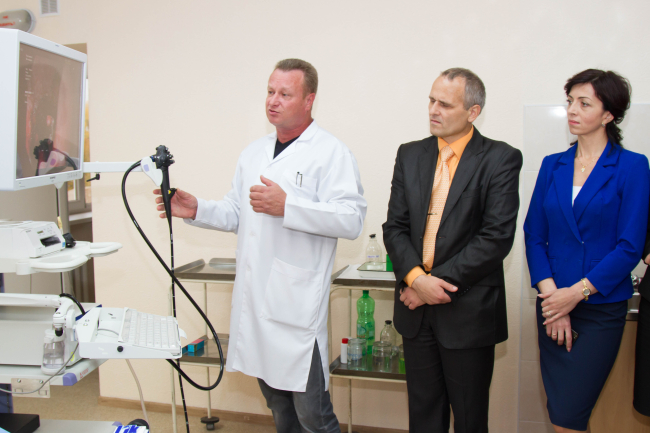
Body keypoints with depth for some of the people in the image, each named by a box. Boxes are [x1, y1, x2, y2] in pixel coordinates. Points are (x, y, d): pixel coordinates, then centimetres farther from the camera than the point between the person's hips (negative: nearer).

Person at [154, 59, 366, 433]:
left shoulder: (331, 153, -7)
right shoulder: (254, 153, 17)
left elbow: (352, 219, -18)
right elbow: (237, 215, 24)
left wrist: (287, 206, -25)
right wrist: (197, 210, 6)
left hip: (297, 303, -7)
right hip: (255, 300, 7)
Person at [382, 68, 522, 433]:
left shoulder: (501, 159, -7)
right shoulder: (410, 155, 7)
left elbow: (497, 237, -15)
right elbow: (395, 226, 3)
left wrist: (438, 281, -16)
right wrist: (415, 277, -13)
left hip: (468, 311, -4)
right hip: (416, 309, 4)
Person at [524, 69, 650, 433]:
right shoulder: (553, 165, 8)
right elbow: (534, 235, 4)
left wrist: (577, 292, -14)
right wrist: (550, 293, -8)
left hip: (601, 308, -4)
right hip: (554, 306, 4)